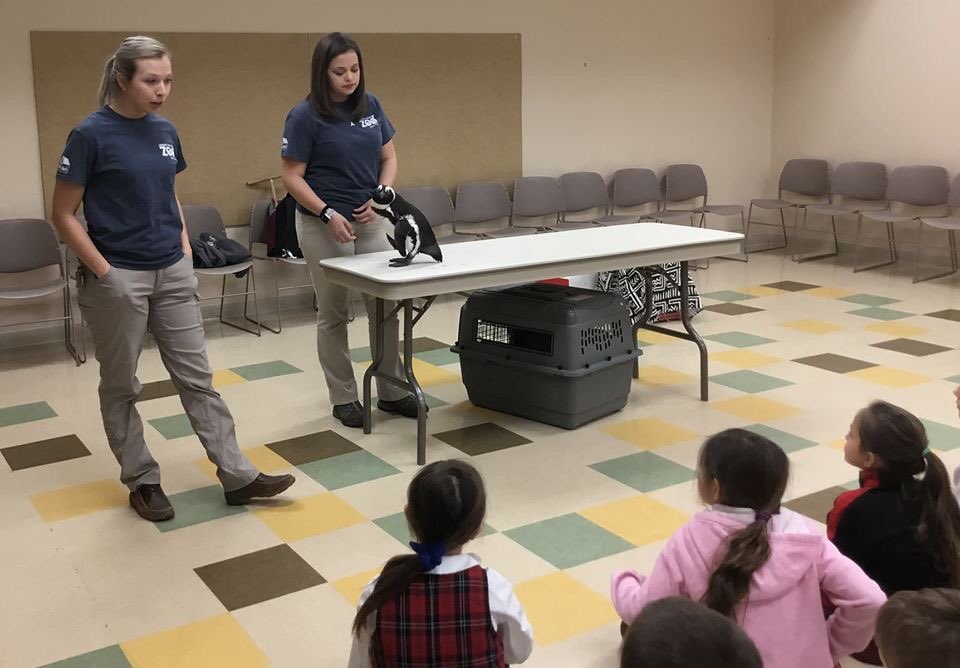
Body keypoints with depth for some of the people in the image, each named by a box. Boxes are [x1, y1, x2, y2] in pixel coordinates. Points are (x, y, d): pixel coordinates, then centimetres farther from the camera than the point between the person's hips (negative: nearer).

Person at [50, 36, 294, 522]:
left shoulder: (165, 132, 6)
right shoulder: (91, 135, -12)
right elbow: (64, 216, -9)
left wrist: (185, 248, 8)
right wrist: (104, 272, -13)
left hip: (173, 274, 6)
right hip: (118, 278, -5)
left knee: (197, 378, 7)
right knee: (120, 386, 8)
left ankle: (237, 476, 11)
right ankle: (142, 481, 22)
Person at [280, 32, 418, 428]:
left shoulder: (371, 106, 3)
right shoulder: (305, 116, -12)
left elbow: (388, 158, 9)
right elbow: (292, 178, -10)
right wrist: (328, 214, -21)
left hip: (372, 221, 5)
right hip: (324, 225, -5)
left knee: (386, 306, 6)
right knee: (334, 314, 5)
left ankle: (391, 392, 18)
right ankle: (343, 398, 17)